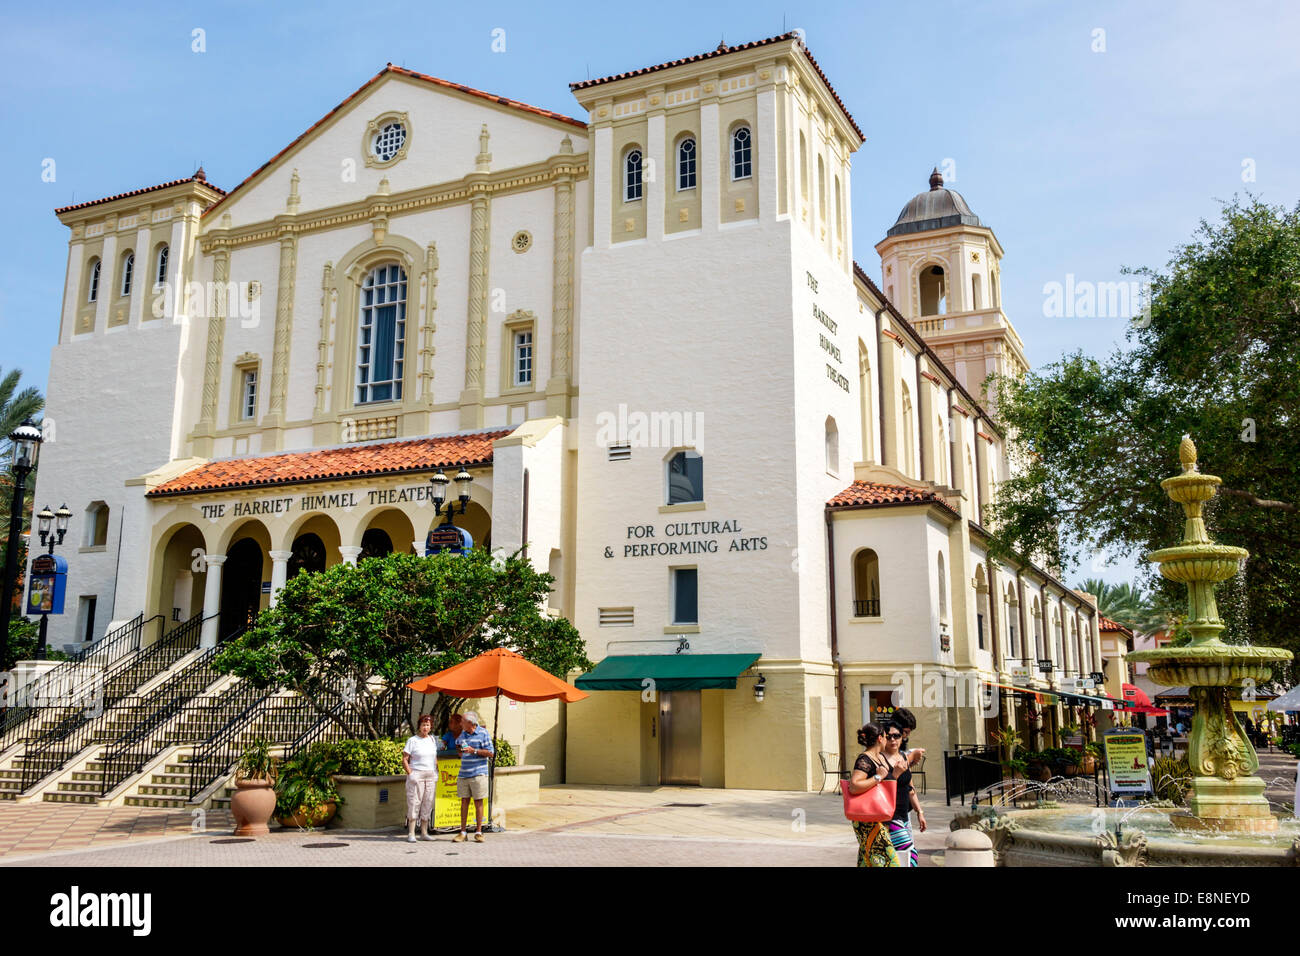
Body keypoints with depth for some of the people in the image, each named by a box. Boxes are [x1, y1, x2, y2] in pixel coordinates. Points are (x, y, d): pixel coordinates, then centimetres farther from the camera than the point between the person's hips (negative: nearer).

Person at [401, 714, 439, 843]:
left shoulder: (433, 740, 13)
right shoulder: (412, 740, -2)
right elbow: (404, 760, -4)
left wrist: (436, 774, 10)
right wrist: (410, 774, -14)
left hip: (431, 776, 5)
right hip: (416, 775, -5)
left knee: (428, 803, 6)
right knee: (414, 803, -6)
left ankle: (424, 832, 15)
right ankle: (411, 834, -1)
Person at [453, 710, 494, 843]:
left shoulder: (483, 734, -4)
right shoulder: (462, 734, 14)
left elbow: (490, 753, -6)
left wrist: (474, 751, -14)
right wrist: (460, 750, 6)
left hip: (478, 774, -5)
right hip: (463, 774, 5)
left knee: (478, 802, 0)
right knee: (464, 802, 4)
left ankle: (478, 832, 6)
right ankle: (462, 832, 8)